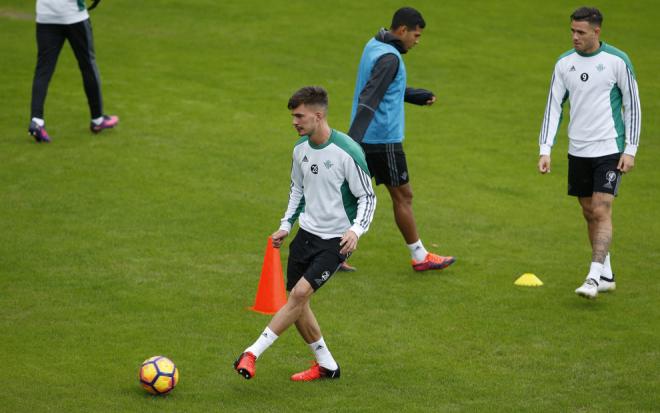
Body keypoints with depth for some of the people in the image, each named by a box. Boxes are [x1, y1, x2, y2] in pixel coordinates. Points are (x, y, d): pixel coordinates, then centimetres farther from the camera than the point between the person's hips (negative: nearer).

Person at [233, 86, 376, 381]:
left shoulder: (347, 152, -18)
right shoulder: (301, 148, 3)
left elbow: (367, 197, -11)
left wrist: (356, 230, -25)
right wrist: (286, 225, 13)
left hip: (336, 240, -7)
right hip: (307, 232, 7)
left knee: (300, 293, -20)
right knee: (296, 302, 5)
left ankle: (252, 354, -17)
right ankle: (326, 366, 20)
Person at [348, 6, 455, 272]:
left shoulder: (373, 46, 10)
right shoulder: (390, 58, -20)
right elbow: (369, 99, -29)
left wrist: (420, 96, 38)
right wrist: (353, 138, -35)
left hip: (366, 138, 9)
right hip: (383, 140, -9)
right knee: (402, 196, 5)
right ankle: (420, 257, 16)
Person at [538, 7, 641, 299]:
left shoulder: (617, 61, -8)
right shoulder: (564, 63, 3)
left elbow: (632, 106, -3)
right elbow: (554, 106, 5)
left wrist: (630, 150, -8)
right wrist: (545, 149, -3)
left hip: (609, 150, -5)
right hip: (578, 151, 5)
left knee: (602, 212, -13)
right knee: (589, 214, 10)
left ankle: (594, 278, -16)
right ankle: (606, 275, 21)